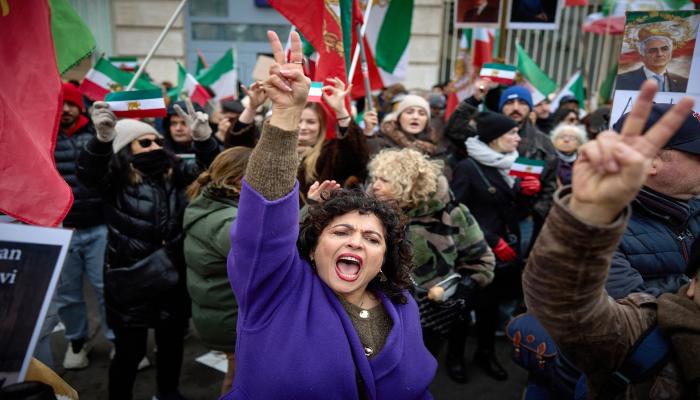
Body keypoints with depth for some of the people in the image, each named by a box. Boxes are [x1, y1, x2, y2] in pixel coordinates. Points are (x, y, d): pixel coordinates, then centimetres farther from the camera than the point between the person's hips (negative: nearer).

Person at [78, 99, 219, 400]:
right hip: (130, 284, -4)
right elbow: (87, 171, -25)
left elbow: (209, 166, -2)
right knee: (129, 352, 9)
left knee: (172, 344, 21)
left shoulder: (176, 174, 3)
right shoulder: (115, 180, -8)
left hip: (173, 280, 4)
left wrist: (202, 137, -24)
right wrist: (103, 138, -46)